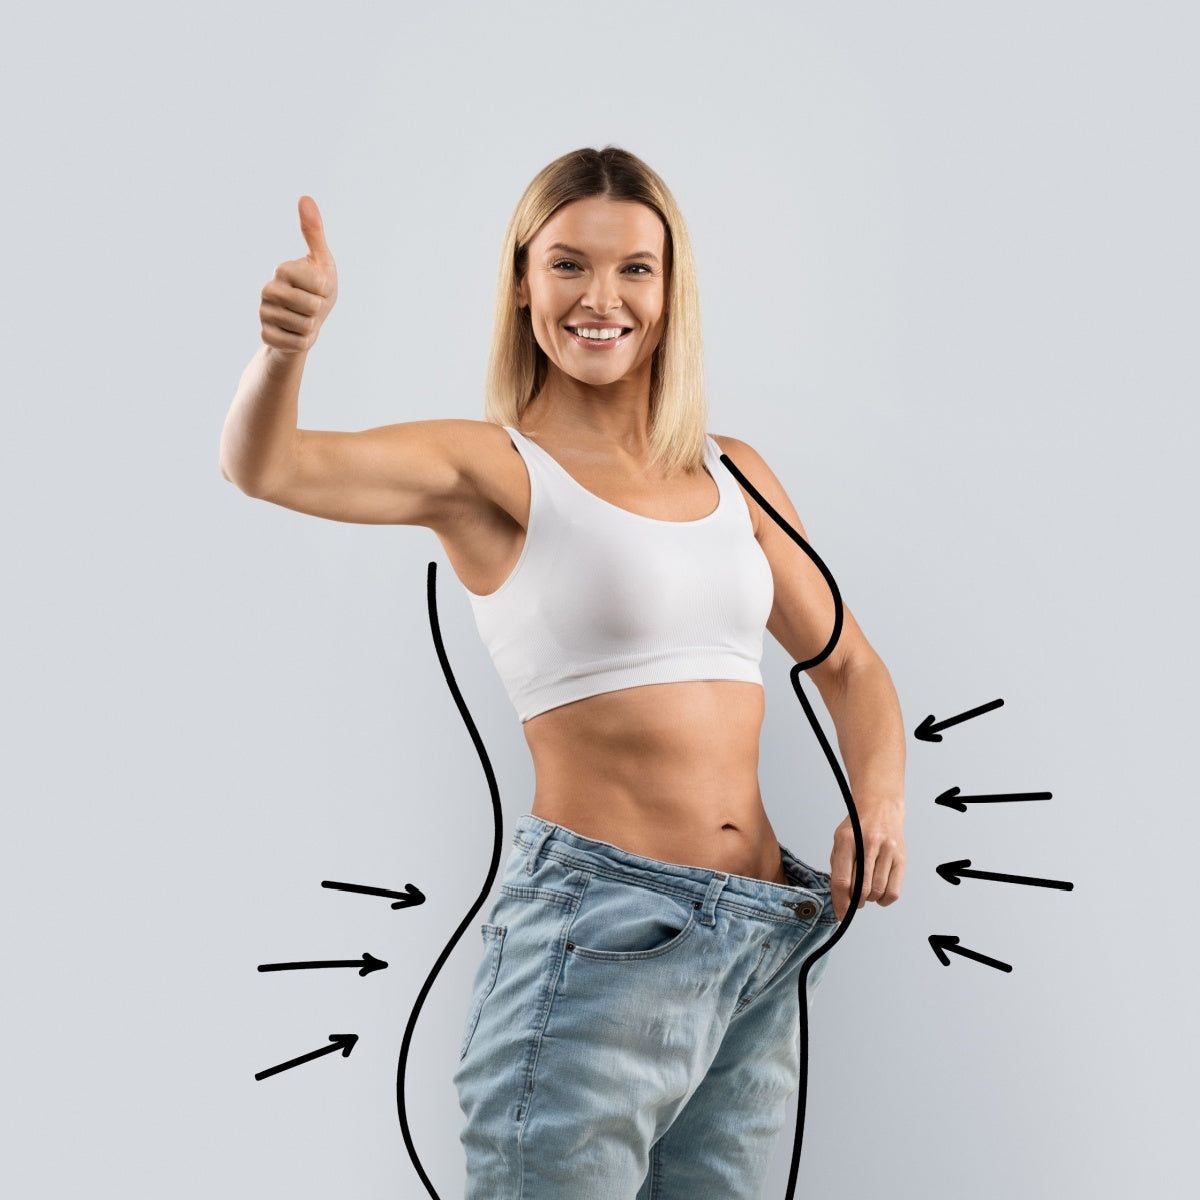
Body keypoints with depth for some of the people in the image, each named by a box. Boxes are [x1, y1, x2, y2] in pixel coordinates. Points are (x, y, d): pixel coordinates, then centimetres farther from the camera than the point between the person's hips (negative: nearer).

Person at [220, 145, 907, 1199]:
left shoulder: (734, 475, 12)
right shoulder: (492, 466, -3)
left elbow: (849, 666, 19)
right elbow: (265, 464, -19)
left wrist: (881, 801, 0)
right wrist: (287, 343, -40)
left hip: (760, 946, 6)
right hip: (596, 927, -5)